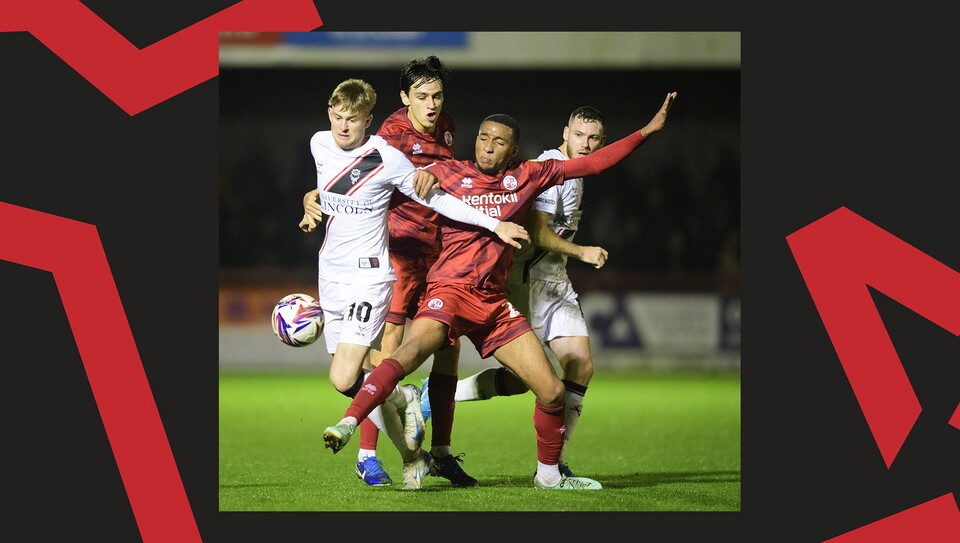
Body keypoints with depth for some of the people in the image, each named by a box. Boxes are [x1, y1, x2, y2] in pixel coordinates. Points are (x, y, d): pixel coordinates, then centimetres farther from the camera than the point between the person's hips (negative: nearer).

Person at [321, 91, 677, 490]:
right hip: (451, 289, -4)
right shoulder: (449, 173, 3)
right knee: (413, 349, -35)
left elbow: (591, 163, 17)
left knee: (553, 392, 1)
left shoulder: (527, 177, 11)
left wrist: (647, 131, 17)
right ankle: (348, 424, -45)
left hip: (495, 302, 4)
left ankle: (548, 474, 23)